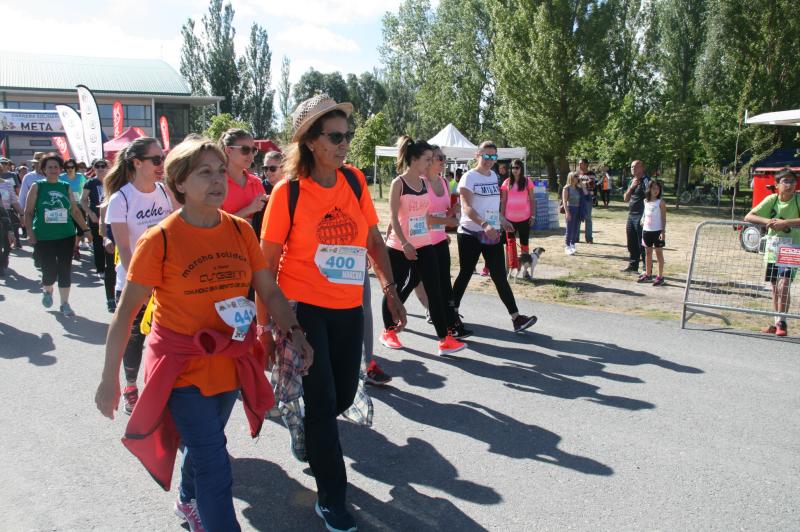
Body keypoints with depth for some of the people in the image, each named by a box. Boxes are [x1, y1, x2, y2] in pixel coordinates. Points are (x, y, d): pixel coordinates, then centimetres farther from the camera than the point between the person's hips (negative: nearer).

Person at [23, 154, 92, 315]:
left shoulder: (66, 187, 7)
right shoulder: (37, 186, 0)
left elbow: (75, 211, 11)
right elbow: (28, 212, -1)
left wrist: (85, 229, 8)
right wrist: (30, 232, -9)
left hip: (66, 235, 2)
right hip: (44, 237, -2)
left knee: (65, 270, 3)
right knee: (50, 270, -1)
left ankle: (65, 304, 15)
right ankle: (47, 291, 32)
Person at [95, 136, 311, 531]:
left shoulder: (241, 231, -2)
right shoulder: (160, 239, -14)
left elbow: (269, 290, 3)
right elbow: (126, 310, -10)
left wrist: (294, 331, -10)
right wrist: (109, 377, -8)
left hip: (230, 363, 5)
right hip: (184, 368, -5)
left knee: (204, 445, 26)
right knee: (215, 468, -5)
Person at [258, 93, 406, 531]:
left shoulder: (354, 181, 0)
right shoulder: (288, 192, -12)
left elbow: (374, 240, 7)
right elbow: (267, 262, -8)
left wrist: (390, 290, -1)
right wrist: (264, 321, -9)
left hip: (348, 308, 5)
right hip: (303, 308, -4)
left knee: (343, 395, 16)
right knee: (322, 401, 1)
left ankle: (307, 435, 51)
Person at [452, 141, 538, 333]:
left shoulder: (493, 176, 12)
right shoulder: (469, 177, -10)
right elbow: (467, 207, -21)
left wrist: (501, 220, 18)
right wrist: (484, 224, -34)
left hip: (492, 234, 5)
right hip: (470, 234, -5)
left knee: (500, 276, 1)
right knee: (465, 274, 6)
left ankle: (516, 318, -3)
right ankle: (453, 311, 25)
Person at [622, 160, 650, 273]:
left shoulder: (646, 181, -10)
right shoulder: (632, 181, 14)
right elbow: (625, 199, 10)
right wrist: (631, 187, -7)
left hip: (641, 217, -8)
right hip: (631, 216, 8)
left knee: (642, 244, -4)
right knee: (631, 243, 15)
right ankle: (632, 265, 26)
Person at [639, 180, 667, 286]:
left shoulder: (660, 202, -8)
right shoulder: (646, 201, 7)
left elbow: (663, 218, -8)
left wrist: (663, 232, -15)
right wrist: (643, 225, 12)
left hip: (657, 231, -5)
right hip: (646, 230, 6)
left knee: (659, 253, 1)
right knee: (648, 253, 13)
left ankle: (660, 277, 6)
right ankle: (648, 275, 23)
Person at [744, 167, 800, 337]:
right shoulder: (772, 199, 0)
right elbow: (748, 217, -3)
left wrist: (786, 222, -30)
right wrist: (767, 221, -18)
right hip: (772, 248, 4)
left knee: (784, 285, -15)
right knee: (775, 288, 11)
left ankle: (782, 323, -4)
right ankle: (777, 323, 22)